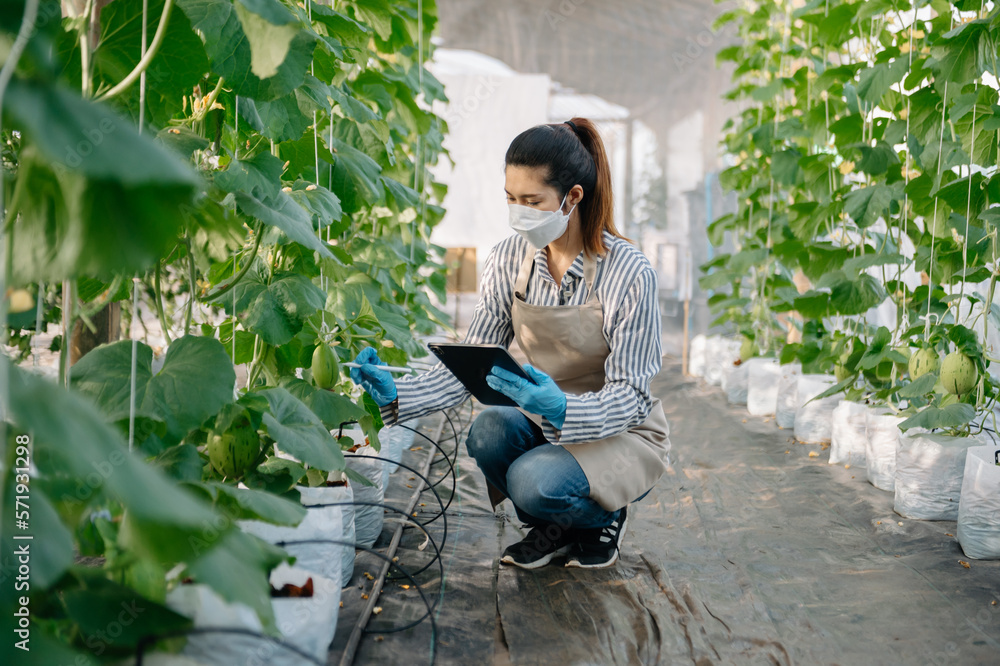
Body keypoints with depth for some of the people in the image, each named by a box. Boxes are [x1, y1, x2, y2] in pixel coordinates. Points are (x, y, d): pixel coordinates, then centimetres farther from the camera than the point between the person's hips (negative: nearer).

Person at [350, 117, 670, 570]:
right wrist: (397, 395, -21)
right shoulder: (509, 260, -7)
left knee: (536, 481, -32)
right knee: (488, 433, -27)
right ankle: (552, 526, 4)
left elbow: (630, 396, -21)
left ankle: (605, 517, 5)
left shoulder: (629, 274, -22)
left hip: (623, 434, -5)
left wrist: (562, 409, -41)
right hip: (547, 425, 5)